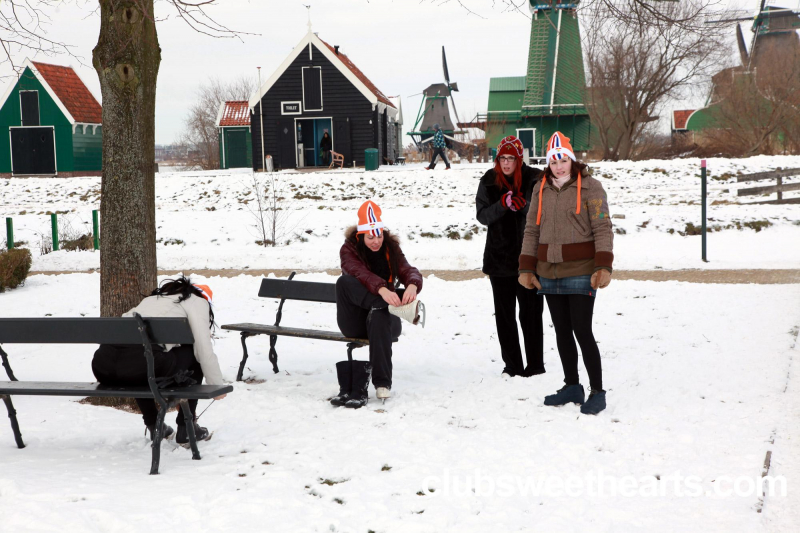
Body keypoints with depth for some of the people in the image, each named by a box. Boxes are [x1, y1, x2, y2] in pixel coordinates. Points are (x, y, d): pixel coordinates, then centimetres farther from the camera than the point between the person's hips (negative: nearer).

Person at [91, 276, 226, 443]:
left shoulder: (155, 296, 37)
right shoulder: (198, 301, 18)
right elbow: (204, 349, 8)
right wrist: (217, 385, 24)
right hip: (140, 364, -7)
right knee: (194, 355, 20)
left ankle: (153, 426, 40)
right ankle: (186, 429, 22)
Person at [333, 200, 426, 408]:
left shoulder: (391, 248, 8)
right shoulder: (349, 249, 0)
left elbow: (408, 270, -10)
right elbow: (359, 273, -22)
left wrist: (412, 285, -36)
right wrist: (382, 289, -43)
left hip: (384, 320, 1)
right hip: (355, 322, -1)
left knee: (378, 316, -38)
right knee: (344, 282, -28)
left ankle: (382, 383, -37)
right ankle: (398, 308, -41)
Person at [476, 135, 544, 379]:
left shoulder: (534, 179, -4)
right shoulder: (489, 181, 4)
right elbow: (482, 215, -1)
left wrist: (523, 205, -24)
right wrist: (502, 204, -19)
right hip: (499, 256, 3)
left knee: (530, 313, 1)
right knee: (504, 314, 7)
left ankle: (535, 364, 12)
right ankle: (512, 365, 17)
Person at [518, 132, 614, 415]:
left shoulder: (589, 186, -4)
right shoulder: (542, 188, 11)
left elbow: (602, 228, -8)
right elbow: (531, 230, 14)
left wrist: (603, 267, -18)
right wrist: (526, 268, 8)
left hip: (580, 272, -5)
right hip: (549, 273, 6)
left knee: (582, 331, -8)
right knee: (562, 332, 12)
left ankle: (597, 392, 2)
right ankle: (572, 386, 25)